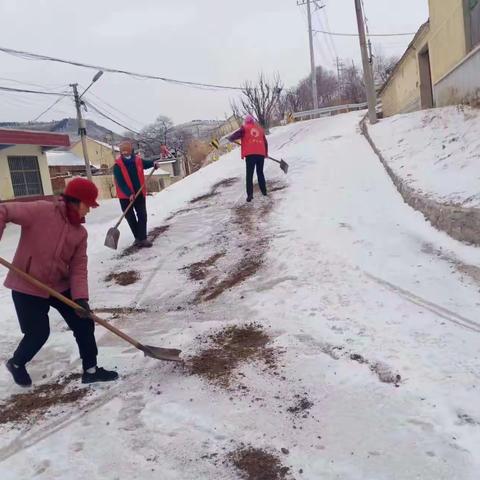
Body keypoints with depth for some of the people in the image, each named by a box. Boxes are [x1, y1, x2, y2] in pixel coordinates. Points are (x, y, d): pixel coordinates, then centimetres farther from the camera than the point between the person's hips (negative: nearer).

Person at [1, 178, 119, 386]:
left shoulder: (80, 233, 0)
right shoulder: (41, 211, -17)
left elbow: (78, 268, -3)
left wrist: (80, 298, -17)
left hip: (60, 286, 6)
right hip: (27, 287, -6)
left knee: (84, 323, 4)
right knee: (39, 333, 2)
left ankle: (91, 370, 21)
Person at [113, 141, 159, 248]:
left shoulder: (138, 160, -2)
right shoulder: (118, 165, -13)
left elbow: (145, 163, 23)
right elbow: (120, 182, -20)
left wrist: (153, 163, 1)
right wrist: (129, 194, -30)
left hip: (139, 194, 3)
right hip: (125, 196, -2)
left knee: (142, 216, 1)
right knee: (130, 218, 7)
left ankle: (142, 238, 6)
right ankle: (138, 237, 21)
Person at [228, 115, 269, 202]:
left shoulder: (244, 128, 7)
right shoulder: (260, 128, 20)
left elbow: (235, 135, -6)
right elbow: (265, 142, 24)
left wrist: (230, 138, 15)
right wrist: (266, 153, 36)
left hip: (250, 154, -3)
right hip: (261, 153, 4)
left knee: (249, 175, -2)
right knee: (260, 173, 18)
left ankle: (250, 194, -10)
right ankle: (264, 191, 20)